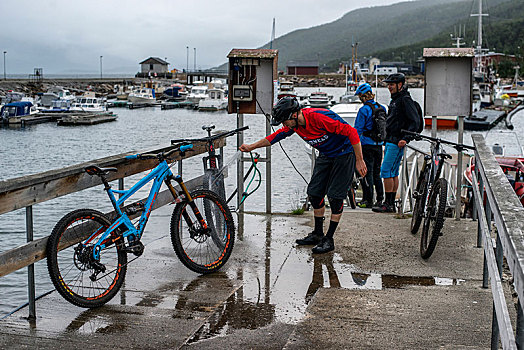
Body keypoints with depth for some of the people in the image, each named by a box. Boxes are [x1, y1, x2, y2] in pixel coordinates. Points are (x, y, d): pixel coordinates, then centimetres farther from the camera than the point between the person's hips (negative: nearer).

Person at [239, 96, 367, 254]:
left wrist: (359, 161, -28)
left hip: (343, 154, -8)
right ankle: (318, 234, 18)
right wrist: (251, 147, 5)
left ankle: (329, 239, 0)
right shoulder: (294, 124, -9)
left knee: (335, 197, -8)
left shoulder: (320, 117, -33)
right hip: (325, 155, 8)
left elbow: (351, 132, -30)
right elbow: (276, 136, 7)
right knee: (314, 193, 5)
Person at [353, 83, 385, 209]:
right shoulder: (382, 108, 7)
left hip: (367, 144, -7)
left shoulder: (364, 110, -13)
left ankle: (368, 200, 0)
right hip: (379, 145, 7)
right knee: (376, 172, 14)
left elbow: (358, 129, -13)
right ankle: (380, 199, 15)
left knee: (366, 172, -1)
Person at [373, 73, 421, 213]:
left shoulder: (405, 100, -13)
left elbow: (415, 122, -19)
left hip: (397, 142, -10)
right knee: (393, 173, 11)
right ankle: (391, 203, 15)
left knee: (386, 171, -10)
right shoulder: (395, 99, 18)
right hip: (391, 141, 10)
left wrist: (405, 138, -25)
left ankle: (388, 204, -6)